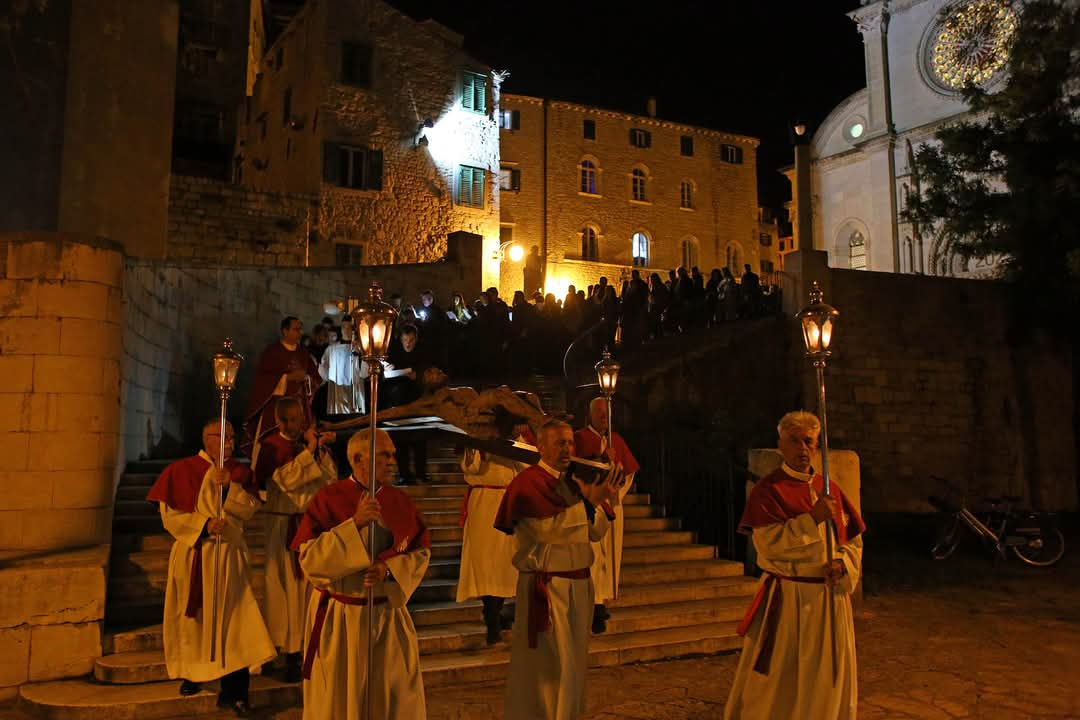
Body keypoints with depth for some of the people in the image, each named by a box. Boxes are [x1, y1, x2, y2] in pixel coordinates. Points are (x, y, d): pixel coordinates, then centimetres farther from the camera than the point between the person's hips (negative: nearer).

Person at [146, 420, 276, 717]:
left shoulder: (240, 473, 6)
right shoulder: (180, 470, -2)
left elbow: (249, 508, -5)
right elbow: (170, 515, -6)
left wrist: (229, 486, -19)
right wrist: (204, 524, -17)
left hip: (228, 556, 1)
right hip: (191, 553, -1)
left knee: (231, 617, -5)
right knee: (192, 617, 10)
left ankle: (234, 690, -4)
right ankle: (191, 673, 32)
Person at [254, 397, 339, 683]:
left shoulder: (316, 440, 7)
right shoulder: (271, 446, -3)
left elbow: (331, 479, -2)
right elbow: (285, 479, -17)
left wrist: (322, 449, -14)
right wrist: (308, 451, -18)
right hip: (283, 524, -2)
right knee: (286, 584, 2)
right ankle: (289, 650, 10)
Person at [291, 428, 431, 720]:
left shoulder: (401, 501, 0)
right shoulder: (329, 499, -10)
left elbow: (421, 553, 2)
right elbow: (309, 559, -17)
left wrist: (389, 569, -17)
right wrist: (355, 523, -26)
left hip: (389, 614, 3)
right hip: (338, 618, -3)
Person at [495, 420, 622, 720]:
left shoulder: (573, 482, 11)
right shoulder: (527, 483, -12)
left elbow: (595, 533, 9)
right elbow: (549, 528, -22)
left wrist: (604, 502, -9)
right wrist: (589, 501, -24)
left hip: (578, 582, 7)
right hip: (544, 585, -7)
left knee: (574, 660, 16)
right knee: (546, 664, -1)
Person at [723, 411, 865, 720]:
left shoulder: (830, 489, 9)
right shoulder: (768, 490, -8)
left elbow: (854, 540, 13)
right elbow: (769, 543, -18)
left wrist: (843, 562, -8)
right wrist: (813, 518, -22)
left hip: (830, 597, 5)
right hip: (786, 599, -5)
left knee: (827, 682, 14)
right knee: (776, 684, 2)